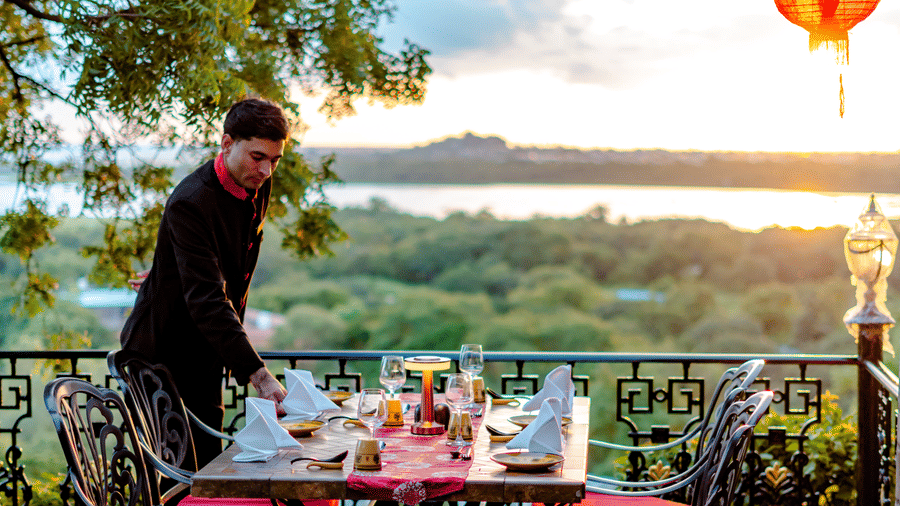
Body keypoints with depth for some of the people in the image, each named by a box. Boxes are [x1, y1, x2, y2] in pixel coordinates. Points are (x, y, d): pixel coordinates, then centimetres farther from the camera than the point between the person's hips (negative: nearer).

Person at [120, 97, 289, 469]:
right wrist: (259, 376, -43)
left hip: (206, 353, 8)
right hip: (166, 350, -8)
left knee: (210, 463, 11)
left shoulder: (258, 185, -2)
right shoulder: (190, 202, -28)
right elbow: (207, 301, -36)